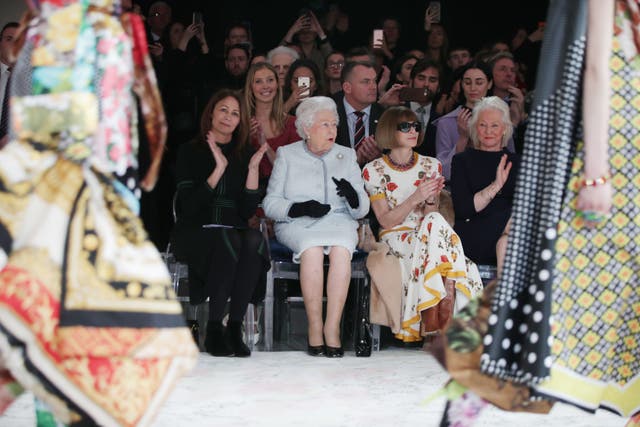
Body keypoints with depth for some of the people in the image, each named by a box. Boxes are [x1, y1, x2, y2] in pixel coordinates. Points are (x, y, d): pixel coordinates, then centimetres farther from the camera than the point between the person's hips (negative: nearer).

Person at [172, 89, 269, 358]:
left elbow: (248, 211, 2)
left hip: (234, 231, 3)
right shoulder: (191, 152, 4)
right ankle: (214, 330, -27)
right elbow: (189, 207, -9)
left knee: (254, 241, -33)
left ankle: (235, 327, -28)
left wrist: (253, 169, -9)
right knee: (227, 241, -36)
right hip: (195, 232, -3)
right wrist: (219, 169, -16)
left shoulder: (245, 154, 12)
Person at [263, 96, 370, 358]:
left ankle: (332, 328, -34)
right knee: (312, 248, -36)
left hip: (339, 221, 1)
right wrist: (300, 208, -15)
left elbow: (362, 209, 13)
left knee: (341, 249, -34)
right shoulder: (287, 155, 12)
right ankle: (315, 327, -31)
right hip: (297, 226, -1)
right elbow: (270, 203, 4)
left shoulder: (347, 155, 18)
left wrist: (353, 196, -12)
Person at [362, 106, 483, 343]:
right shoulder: (374, 170, 1)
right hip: (396, 239, -3)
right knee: (436, 226, -32)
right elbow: (386, 220, -5)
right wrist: (415, 198, -19)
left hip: (426, 235, 3)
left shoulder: (431, 166, 11)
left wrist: (431, 199, -16)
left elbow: (431, 216, 7)